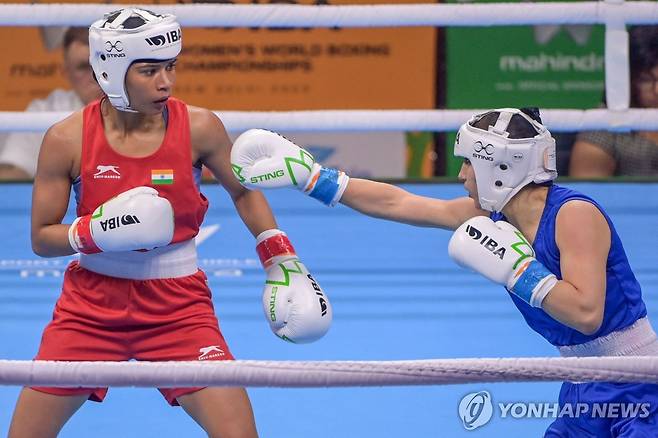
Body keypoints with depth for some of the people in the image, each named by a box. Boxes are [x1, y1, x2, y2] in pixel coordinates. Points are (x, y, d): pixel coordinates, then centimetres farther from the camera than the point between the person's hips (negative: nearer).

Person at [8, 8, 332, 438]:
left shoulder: (199, 128, -11)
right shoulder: (67, 139, -12)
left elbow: (244, 191, 8)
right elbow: (42, 237, -4)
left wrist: (281, 259, 0)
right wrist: (97, 232, -22)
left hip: (178, 304, 0)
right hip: (91, 303, 0)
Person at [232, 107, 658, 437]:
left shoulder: (575, 214, -19)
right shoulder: (492, 217, 5)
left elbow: (587, 313, -27)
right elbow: (396, 202, 11)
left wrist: (514, 266, -23)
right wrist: (311, 176, 13)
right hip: (582, 396, 8)